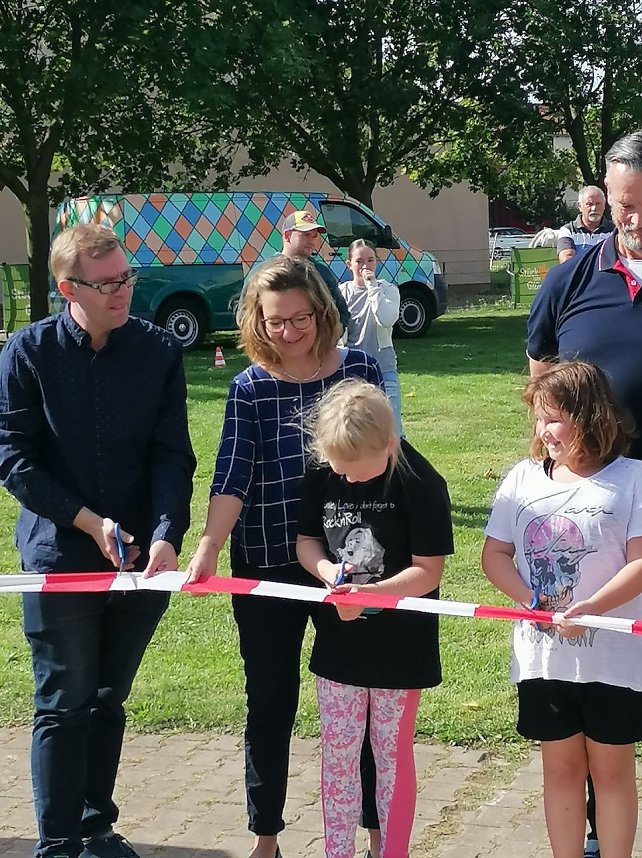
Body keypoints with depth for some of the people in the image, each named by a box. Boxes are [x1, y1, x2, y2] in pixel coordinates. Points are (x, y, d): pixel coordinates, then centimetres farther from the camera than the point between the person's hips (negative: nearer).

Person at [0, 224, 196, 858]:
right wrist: (88, 520, -14)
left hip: (141, 557, 2)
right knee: (63, 704, 3)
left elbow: (173, 455, -5)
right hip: (59, 557, -2)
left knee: (108, 701, 14)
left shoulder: (160, 351, -2)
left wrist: (166, 534, -20)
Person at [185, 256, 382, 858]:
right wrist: (207, 548, -29)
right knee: (270, 701, 10)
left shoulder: (358, 369, -3)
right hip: (266, 566, 0)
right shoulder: (250, 388, -5)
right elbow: (233, 475, -15)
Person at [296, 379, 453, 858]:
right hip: (339, 640, 4)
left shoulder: (419, 483, -19)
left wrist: (368, 593, -28)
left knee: (393, 755, 9)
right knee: (338, 755, 10)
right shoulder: (322, 472, -5)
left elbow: (428, 571, -16)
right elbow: (306, 540, 6)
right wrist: (326, 569, -16)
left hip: (400, 644, -4)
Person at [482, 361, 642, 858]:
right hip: (543, 658, 3)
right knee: (560, 766, 14)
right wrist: (535, 602, -13)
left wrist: (590, 609, -26)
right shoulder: (524, 478, 2)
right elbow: (494, 555, 3)